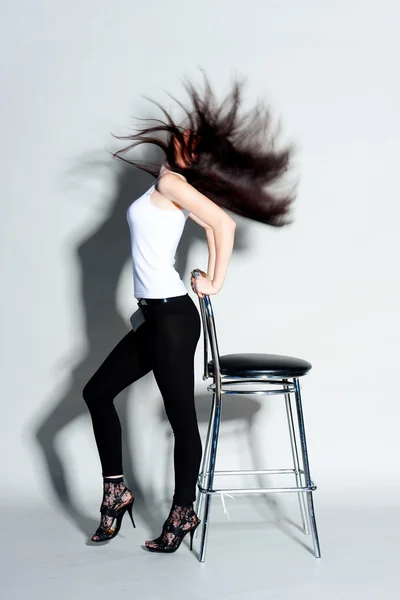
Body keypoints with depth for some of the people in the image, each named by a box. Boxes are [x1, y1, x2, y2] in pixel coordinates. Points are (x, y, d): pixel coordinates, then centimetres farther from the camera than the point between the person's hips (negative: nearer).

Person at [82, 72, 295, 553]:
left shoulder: (170, 181, -12)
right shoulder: (169, 186, 13)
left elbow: (223, 223, -22)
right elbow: (214, 223, 22)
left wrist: (216, 284, -12)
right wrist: (212, 277, 15)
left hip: (172, 315, -10)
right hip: (156, 316, 10)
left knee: (181, 418, 1)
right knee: (97, 391, 16)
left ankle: (183, 513, 12)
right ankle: (116, 491, 24)